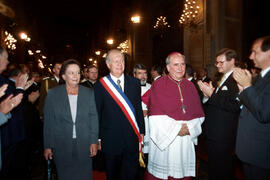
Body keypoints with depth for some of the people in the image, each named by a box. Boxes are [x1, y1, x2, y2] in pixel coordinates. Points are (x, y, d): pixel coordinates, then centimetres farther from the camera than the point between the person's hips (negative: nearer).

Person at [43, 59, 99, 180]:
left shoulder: (89, 93, 1)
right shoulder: (53, 93, -2)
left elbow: (94, 119, 1)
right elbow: (48, 122, -1)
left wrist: (94, 142, -2)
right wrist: (48, 146, -1)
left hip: (84, 145, 1)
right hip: (61, 145, 0)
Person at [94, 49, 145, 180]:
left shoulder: (134, 83, 3)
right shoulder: (100, 85, -5)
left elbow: (139, 108, 7)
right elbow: (97, 113, -2)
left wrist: (141, 131, 7)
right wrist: (98, 138, -1)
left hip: (132, 138, 2)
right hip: (111, 139, -2)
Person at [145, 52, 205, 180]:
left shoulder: (190, 86, 9)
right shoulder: (158, 85, -6)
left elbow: (199, 114, 7)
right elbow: (156, 116, -12)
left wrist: (188, 128, -9)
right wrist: (176, 129, -12)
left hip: (186, 141, 4)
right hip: (163, 140, -3)